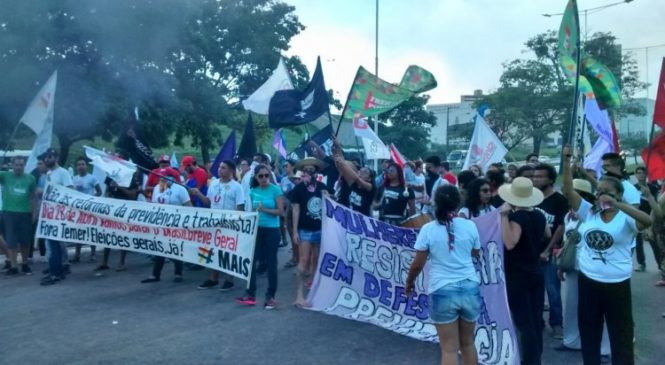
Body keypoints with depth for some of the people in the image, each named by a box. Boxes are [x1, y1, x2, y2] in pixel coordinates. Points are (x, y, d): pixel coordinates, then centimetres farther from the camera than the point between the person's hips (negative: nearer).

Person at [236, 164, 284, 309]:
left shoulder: (276, 190, -7)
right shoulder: (253, 191, 5)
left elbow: (280, 211, -10)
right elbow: (252, 210, 14)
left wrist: (265, 210, -22)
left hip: (271, 230, -4)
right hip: (256, 229, 4)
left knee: (271, 263, 3)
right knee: (250, 260, 1)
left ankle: (271, 296, 13)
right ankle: (250, 294, 11)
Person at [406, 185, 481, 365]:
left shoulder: (428, 230, -7)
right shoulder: (470, 226, 0)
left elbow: (417, 264, -3)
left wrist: (409, 282, 15)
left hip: (442, 291, -3)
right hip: (470, 288, 3)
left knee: (449, 348, 4)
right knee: (468, 343, 21)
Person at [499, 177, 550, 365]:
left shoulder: (517, 217, -18)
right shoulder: (539, 215, 4)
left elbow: (510, 243, -32)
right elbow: (548, 235, 23)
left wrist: (504, 216, -27)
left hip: (517, 277, -7)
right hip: (535, 274, 7)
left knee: (524, 322, -2)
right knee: (535, 321, 15)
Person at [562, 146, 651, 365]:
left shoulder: (625, 219, -8)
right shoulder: (588, 212, 1)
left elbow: (648, 221, -28)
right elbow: (568, 191, -7)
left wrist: (617, 205, -36)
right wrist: (567, 162, -16)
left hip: (616, 284, -3)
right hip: (588, 281, 3)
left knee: (621, 333, 10)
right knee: (588, 330, 18)